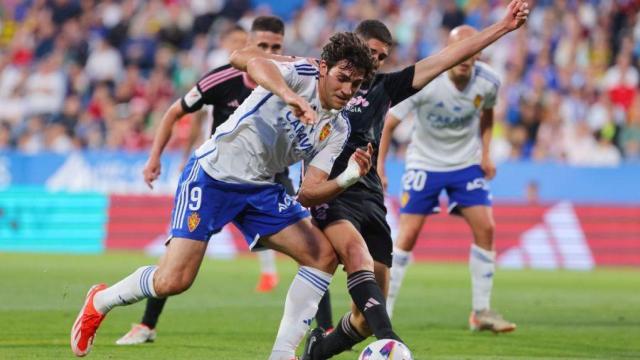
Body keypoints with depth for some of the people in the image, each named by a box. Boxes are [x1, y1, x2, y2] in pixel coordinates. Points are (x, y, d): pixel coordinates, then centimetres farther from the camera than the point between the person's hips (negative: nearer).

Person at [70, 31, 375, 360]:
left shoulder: (337, 130, 4)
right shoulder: (302, 75, -13)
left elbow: (307, 195, -3)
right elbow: (256, 66, -37)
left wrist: (348, 178, -21)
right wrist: (290, 96, -55)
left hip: (260, 188, 7)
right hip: (213, 175, -7)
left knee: (324, 256, -8)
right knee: (172, 281, -14)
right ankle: (100, 301, 16)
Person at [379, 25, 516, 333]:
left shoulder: (488, 82, -13)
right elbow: (390, 122, -14)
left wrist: (486, 154, 2)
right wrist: (378, 165, -17)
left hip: (467, 163, 3)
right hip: (424, 163, -3)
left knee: (485, 229, -8)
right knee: (408, 233, -9)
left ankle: (481, 312, 2)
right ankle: (383, 312, -1)